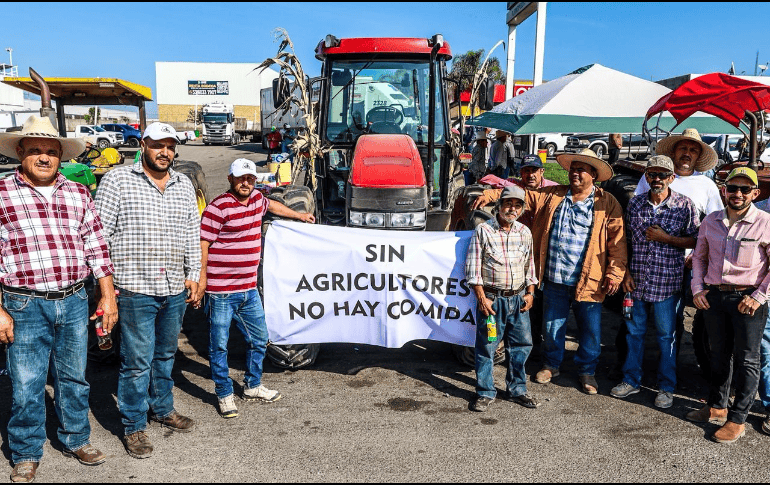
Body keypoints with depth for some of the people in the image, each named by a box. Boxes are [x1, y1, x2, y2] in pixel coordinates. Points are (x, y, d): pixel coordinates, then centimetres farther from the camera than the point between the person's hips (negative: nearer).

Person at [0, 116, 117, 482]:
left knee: (74, 379, 16)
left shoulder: (78, 193, 8)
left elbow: (96, 247, 10)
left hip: (75, 303, 3)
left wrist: (108, 296, 7)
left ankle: (76, 439, 35)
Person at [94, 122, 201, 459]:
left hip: (175, 290, 5)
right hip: (135, 289, -5)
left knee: (165, 355, 19)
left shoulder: (184, 185, 11)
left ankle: (162, 408, 37)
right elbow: (100, 232, -6)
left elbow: (193, 232, 16)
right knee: (137, 361, 1)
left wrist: (193, 273, 10)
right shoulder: (117, 181, -4)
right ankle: (134, 427, 17)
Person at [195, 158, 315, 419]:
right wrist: (202, 279, -16)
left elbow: (272, 205, 32)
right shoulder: (219, 208, -14)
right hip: (221, 291, -7)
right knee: (219, 345, 4)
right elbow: (202, 244, -13)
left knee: (259, 339, 16)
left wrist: (299, 215, 43)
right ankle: (225, 395, 20)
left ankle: (253, 387, 34)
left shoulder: (256, 199, 9)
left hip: (249, 289, 8)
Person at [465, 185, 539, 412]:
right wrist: (482, 298, -10)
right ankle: (485, 393, 16)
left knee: (521, 345, 10)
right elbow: (473, 268, -5)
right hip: (492, 298, -4)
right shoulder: (483, 230, -4)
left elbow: (530, 265, 17)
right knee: (486, 347, 1)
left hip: (518, 299, 4)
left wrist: (530, 293, 8)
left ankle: (517, 390, 26)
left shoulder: (525, 232, 9)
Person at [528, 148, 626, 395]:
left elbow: (617, 241, -2)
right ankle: (551, 365, 36)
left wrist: (614, 274, -8)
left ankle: (586, 371, 29)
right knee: (552, 326, 14)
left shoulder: (607, 203, 1)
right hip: (555, 280, 2)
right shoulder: (551, 196, 8)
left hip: (588, 282, -2)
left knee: (591, 330, 7)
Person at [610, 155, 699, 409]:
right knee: (634, 331, 13)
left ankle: (666, 387, 22)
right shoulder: (635, 204, 4)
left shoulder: (684, 205, -4)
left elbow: (695, 240, -2)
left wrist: (665, 237, -14)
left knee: (666, 336, 7)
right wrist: (626, 272, 2)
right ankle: (631, 380, 28)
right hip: (636, 280, 3)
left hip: (666, 281, -3)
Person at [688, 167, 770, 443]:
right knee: (719, 355, 17)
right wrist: (697, 289, 7)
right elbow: (699, 257, 16)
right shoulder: (711, 222, 5)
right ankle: (717, 407, 32)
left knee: (746, 360, 5)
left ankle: (737, 420, 15)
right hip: (714, 296, 4)